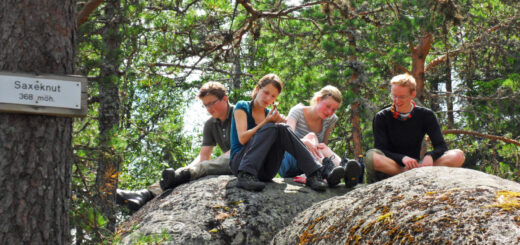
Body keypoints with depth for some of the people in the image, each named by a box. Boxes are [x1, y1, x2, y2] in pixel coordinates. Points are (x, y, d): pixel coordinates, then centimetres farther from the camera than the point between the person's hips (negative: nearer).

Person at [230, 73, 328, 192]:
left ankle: (314, 173, -30)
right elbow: (242, 138, -11)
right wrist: (266, 122, -15)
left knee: (282, 128, -20)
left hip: (265, 171, 4)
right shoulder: (242, 107, 3)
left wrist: (279, 124, -11)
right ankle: (246, 175, -42)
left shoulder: (270, 114, 17)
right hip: (240, 163, -4)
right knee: (270, 128, -26)